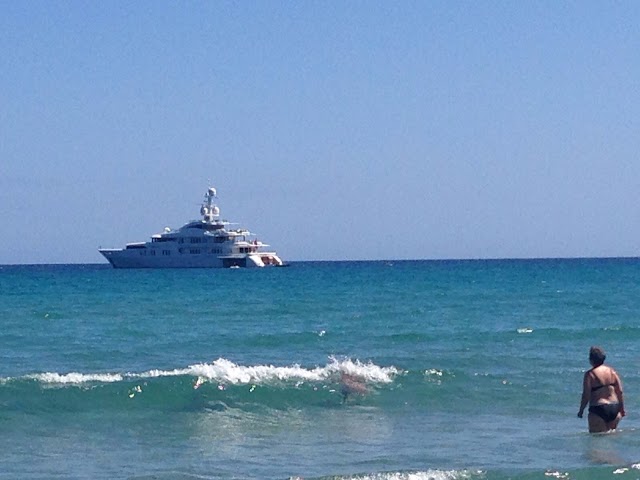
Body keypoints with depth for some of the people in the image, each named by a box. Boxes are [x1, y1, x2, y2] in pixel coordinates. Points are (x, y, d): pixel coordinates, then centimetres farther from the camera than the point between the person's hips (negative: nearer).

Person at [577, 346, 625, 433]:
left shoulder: (590, 374, -9)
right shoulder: (612, 371, 6)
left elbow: (586, 395, -11)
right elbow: (620, 392, 6)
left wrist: (581, 410, 1)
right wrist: (622, 409, 15)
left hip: (598, 409, -6)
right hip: (614, 409, 6)